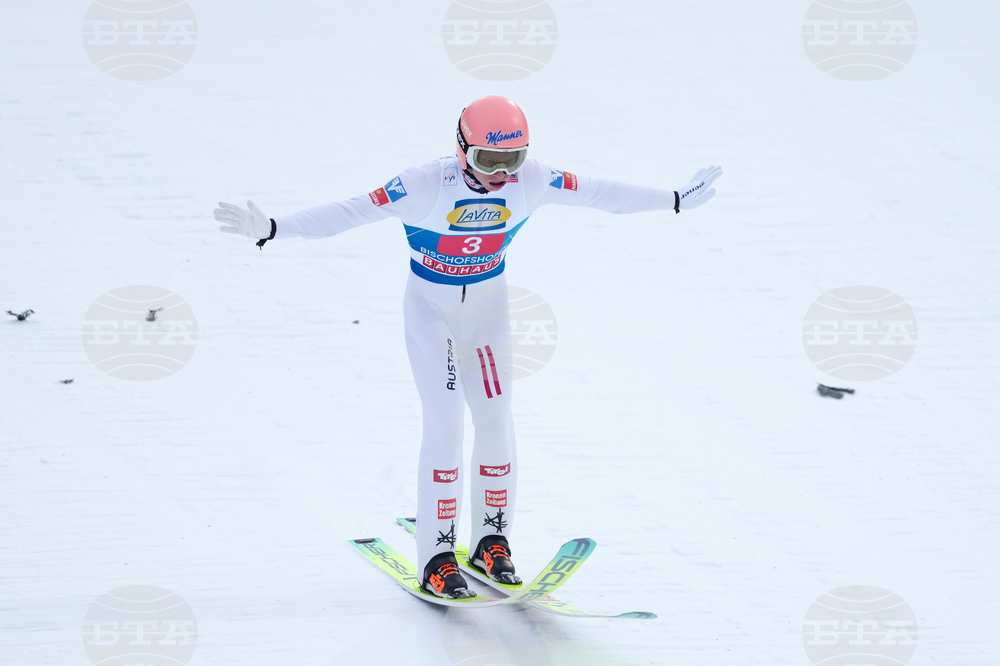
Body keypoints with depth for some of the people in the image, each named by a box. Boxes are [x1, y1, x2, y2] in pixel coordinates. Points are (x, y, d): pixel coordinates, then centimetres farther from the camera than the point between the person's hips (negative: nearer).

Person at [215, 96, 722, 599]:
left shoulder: (531, 180, -16)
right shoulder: (428, 185, -28)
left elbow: (598, 194, -6)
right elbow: (349, 213, -31)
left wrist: (676, 200, 1)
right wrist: (273, 229, -39)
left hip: (487, 303, 4)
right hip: (431, 306, -4)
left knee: (496, 420, 1)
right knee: (445, 421, -11)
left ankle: (493, 539, 18)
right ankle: (437, 555, -4)